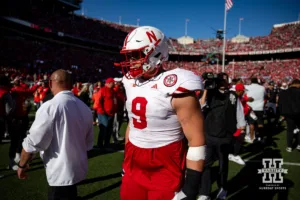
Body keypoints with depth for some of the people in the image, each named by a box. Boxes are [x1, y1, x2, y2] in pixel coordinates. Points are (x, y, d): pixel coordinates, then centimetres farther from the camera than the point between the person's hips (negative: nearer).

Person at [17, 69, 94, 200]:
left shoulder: (49, 107, -19)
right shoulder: (85, 108, 2)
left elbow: (33, 143, -16)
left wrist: (22, 164, 1)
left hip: (60, 173, -6)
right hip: (78, 168, 7)